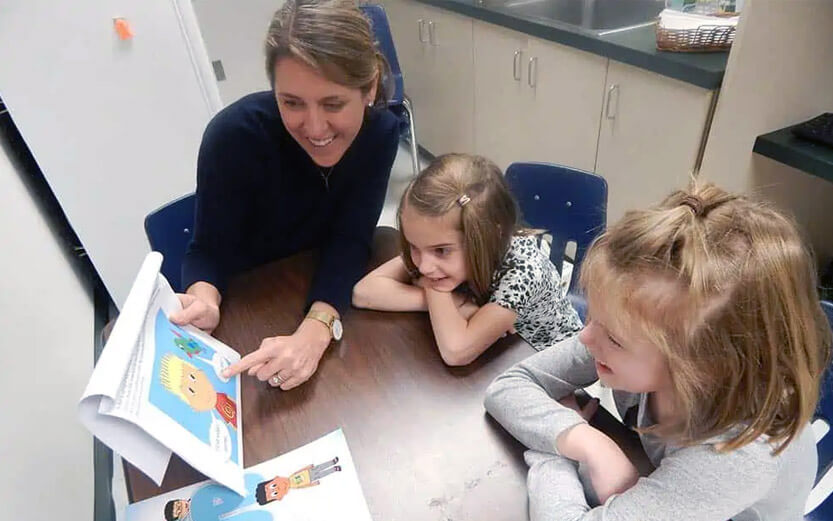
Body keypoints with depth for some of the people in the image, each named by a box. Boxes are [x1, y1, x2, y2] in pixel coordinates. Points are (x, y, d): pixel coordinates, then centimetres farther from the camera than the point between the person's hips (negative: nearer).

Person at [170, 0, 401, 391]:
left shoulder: (380, 131, -20)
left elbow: (350, 241, -24)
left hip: (325, 291, 2)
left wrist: (315, 331, -40)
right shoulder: (235, 134, -28)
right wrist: (202, 300, -42)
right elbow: (211, 249, -19)